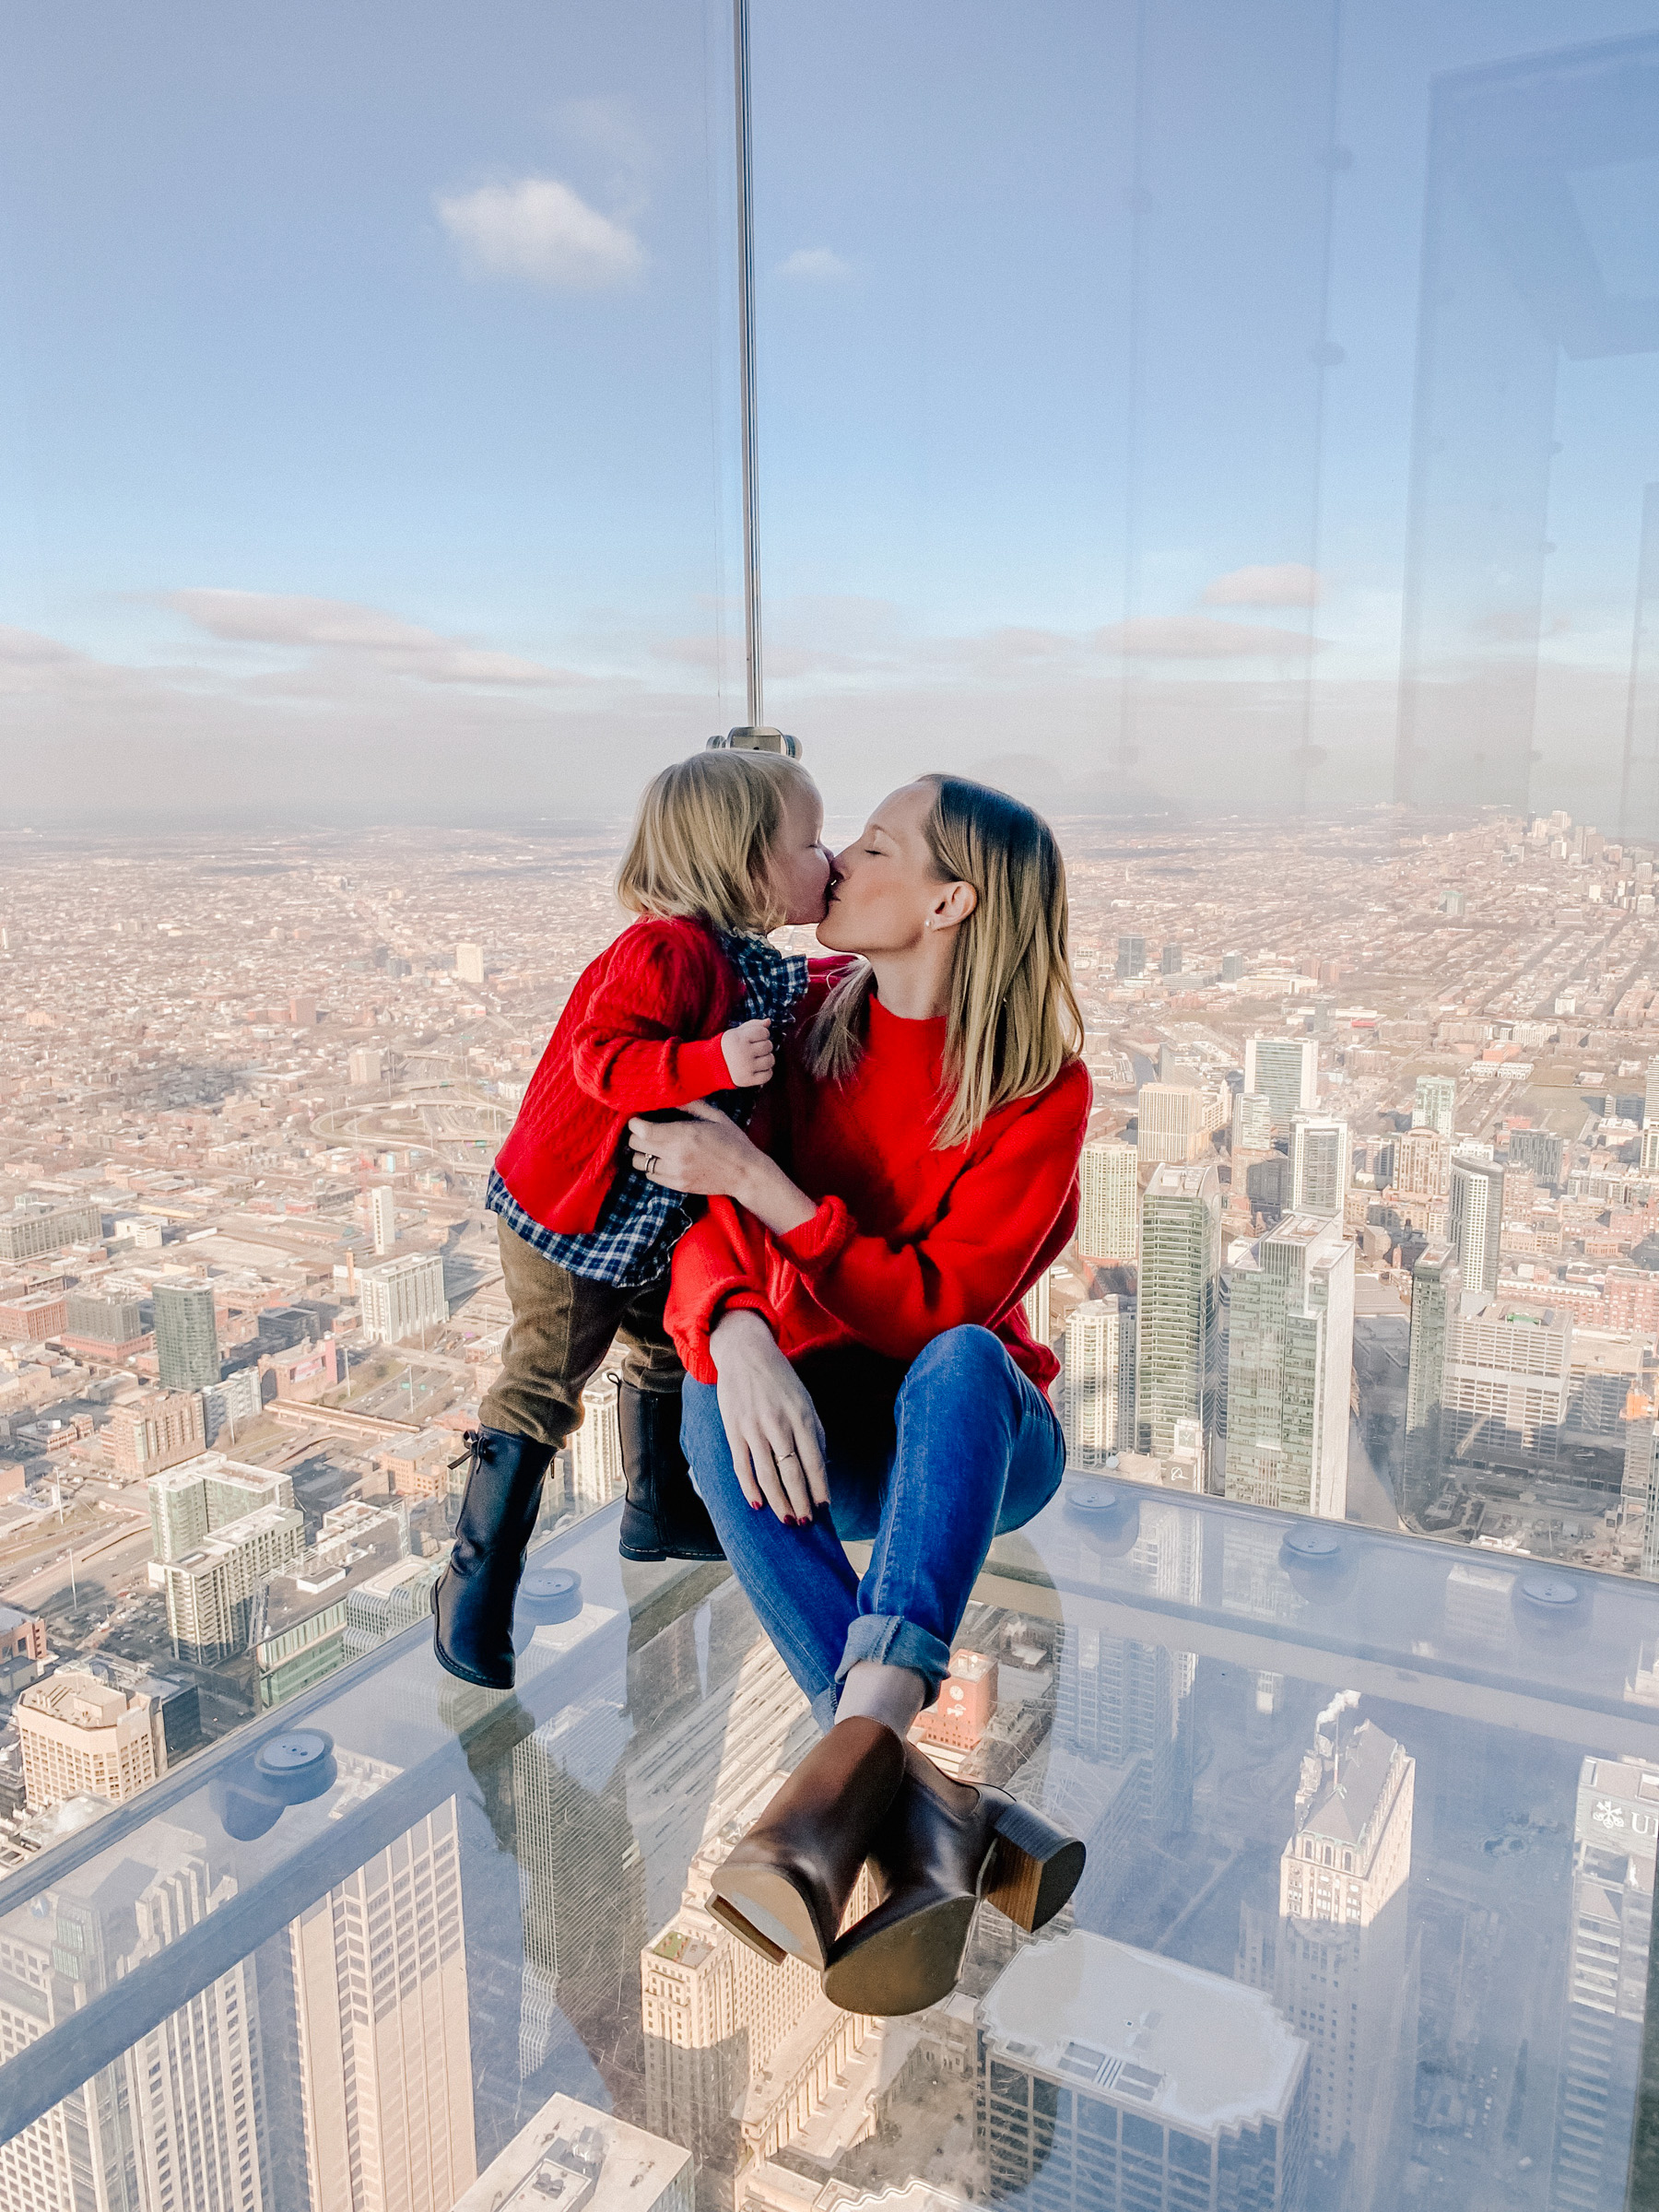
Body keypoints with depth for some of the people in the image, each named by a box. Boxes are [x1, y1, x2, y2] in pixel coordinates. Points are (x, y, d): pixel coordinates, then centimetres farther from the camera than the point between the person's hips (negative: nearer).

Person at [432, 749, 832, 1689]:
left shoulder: (756, 967, 3)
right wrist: (714, 1063, -43)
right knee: (541, 1393, -3)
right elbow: (601, 1057, -32)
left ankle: (661, 1514, 45)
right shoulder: (668, 950, -27)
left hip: (654, 1221, 10)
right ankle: (475, 1586, 8)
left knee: (669, 1355, 24)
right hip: (570, 1219, -10)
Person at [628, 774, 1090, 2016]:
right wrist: (735, 1333, -35)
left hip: (978, 1442, -3)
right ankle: (932, 1820, -42)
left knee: (958, 1358, -37)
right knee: (713, 1404, -32)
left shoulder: (1041, 1091, -15)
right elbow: (713, 1223, -12)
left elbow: (937, 1307, -22)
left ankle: (853, 1756, -49)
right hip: (826, 1433, 3)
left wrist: (757, 1178, -29)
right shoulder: (809, 1012, -4)